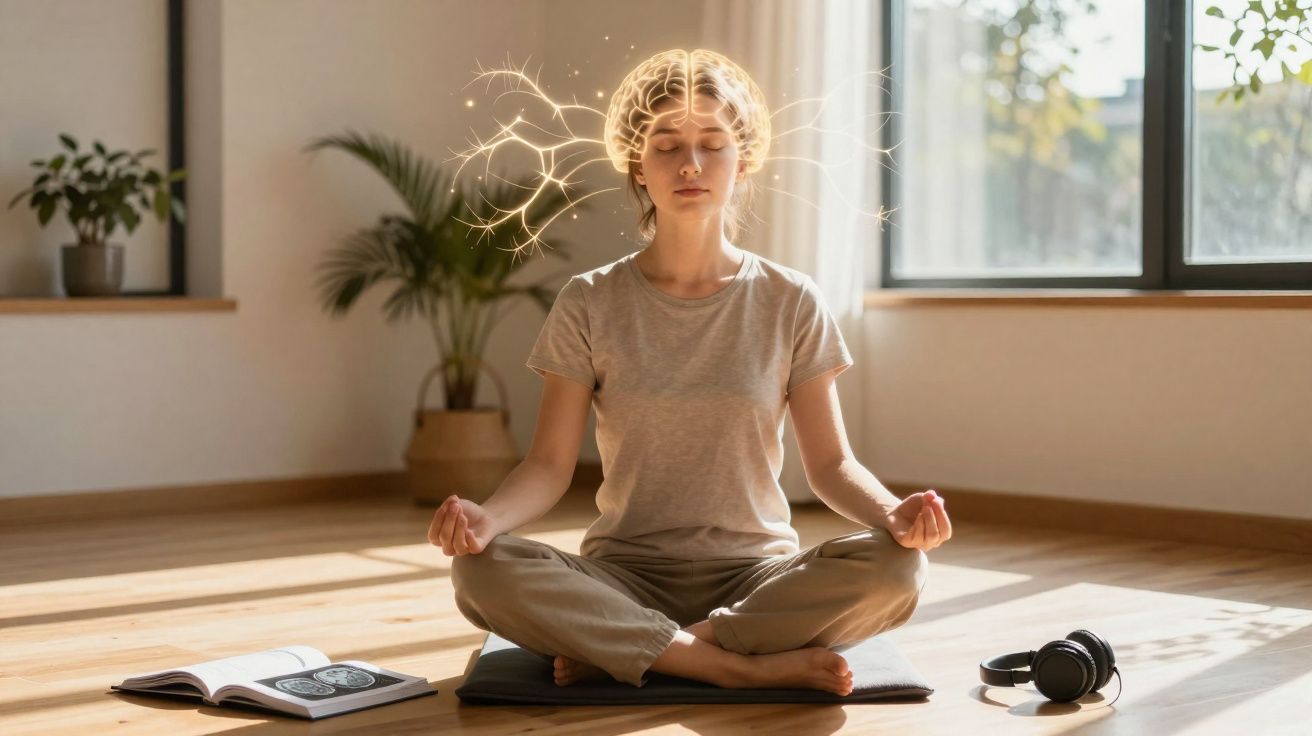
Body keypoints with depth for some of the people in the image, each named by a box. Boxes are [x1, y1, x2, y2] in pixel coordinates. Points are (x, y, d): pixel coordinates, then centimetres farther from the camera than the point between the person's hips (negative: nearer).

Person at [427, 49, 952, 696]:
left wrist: (892, 512, -21)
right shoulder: (590, 304, 2)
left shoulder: (790, 303, 2)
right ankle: (755, 665, -25)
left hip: (756, 572, 1)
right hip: (624, 574, 0)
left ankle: (612, 650, -20)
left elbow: (830, 462, 1)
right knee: (481, 571, -30)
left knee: (895, 568, -30)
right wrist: (487, 517, -24)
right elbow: (550, 464, -2)